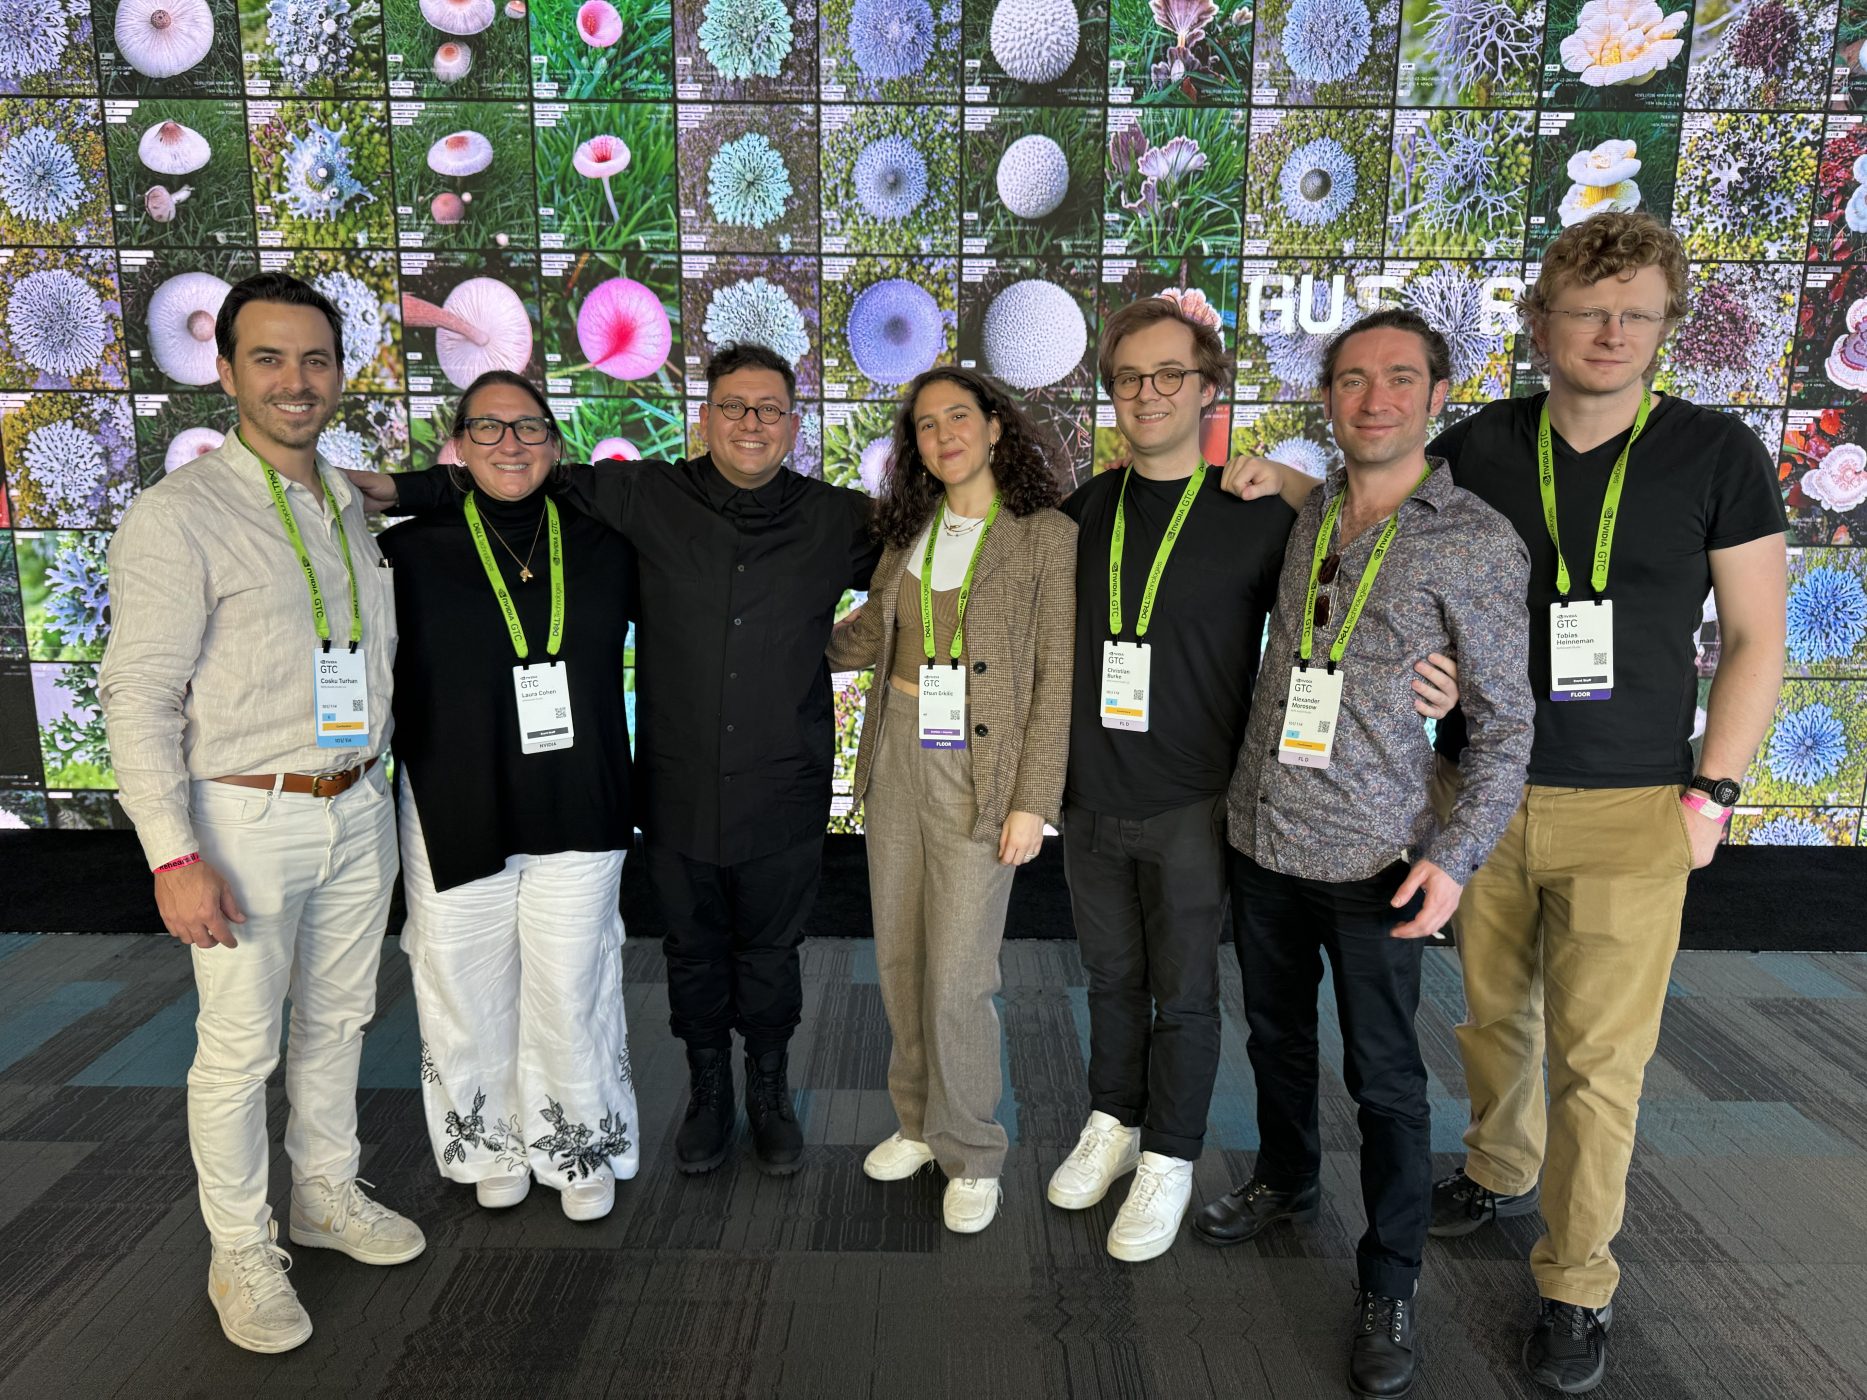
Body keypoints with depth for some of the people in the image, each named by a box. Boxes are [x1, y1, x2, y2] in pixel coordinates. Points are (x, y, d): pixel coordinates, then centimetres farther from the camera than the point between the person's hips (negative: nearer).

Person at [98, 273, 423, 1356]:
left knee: (338, 1020, 18)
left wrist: (378, 779, 13)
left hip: (358, 810, 6)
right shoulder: (180, 514, -10)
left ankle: (329, 1194, 37)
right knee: (240, 1046, 5)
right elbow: (139, 697, -13)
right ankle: (242, 1252, 24)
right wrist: (177, 857, -18)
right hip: (247, 820, -5)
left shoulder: (356, 507, 9)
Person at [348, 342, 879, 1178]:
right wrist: (400, 490, -3)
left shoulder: (837, 521, -1)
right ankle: (708, 1093, 40)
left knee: (769, 953, 16)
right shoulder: (645, 499, -4)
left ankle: (770, 1093, 39)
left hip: (782, 796, 0)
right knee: (693, 951, 17)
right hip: (678, 792, 1)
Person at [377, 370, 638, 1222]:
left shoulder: (601, 549, 5)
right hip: (454, 817, -1)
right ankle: (492, 1149, 35)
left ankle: (581, 1152, 29)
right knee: (471, 993, 11)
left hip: (576, 819, 1)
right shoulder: (412, 552, -2)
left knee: (571, 993, 7)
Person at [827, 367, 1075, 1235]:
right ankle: (920, 1121, 34)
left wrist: (1033, 801, -11)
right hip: (896, 758, 5)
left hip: (979, 773, -5)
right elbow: (866, 636, 14)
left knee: (956, 979, -2)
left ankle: (971, 1155, 20)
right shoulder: (908, 532, 9)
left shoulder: (1047, 537, -6)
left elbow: (1056, 679, -8)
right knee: (899, 959, 13)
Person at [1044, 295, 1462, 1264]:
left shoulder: (1257, 513, -7)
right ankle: (1112, 1126, 39)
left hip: (1190, 809, -4)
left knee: (1184, 994, 9)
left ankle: (1169, 1160, 28)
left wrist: (1418, 685, -20)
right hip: (1091, 800, 4)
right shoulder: (1086, 509, 4)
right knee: (1111, 978, 19)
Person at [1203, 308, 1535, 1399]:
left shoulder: (1479, 542, -9)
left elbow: (1506, 723, -8)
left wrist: (1455, 856, -15)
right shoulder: (1298, 517, 4)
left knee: (1385, 1075, 7)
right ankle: (1288, 1182, 46)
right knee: (1276, 1032, 21)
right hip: (1262, 837, 5)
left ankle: (1392, 1284, 26)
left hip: (1374, 859, -5)